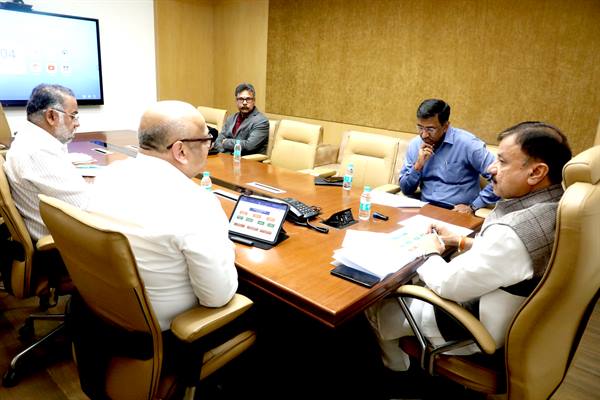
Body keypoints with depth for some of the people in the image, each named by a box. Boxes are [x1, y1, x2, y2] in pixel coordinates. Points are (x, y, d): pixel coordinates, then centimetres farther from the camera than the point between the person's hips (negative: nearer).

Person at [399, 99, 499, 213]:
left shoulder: (466, 143, -11)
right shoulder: (415, 145, 4)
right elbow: (406, 190, 6)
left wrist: (473, 207, -14)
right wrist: (418, 165, -9)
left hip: (456, 213, -2)